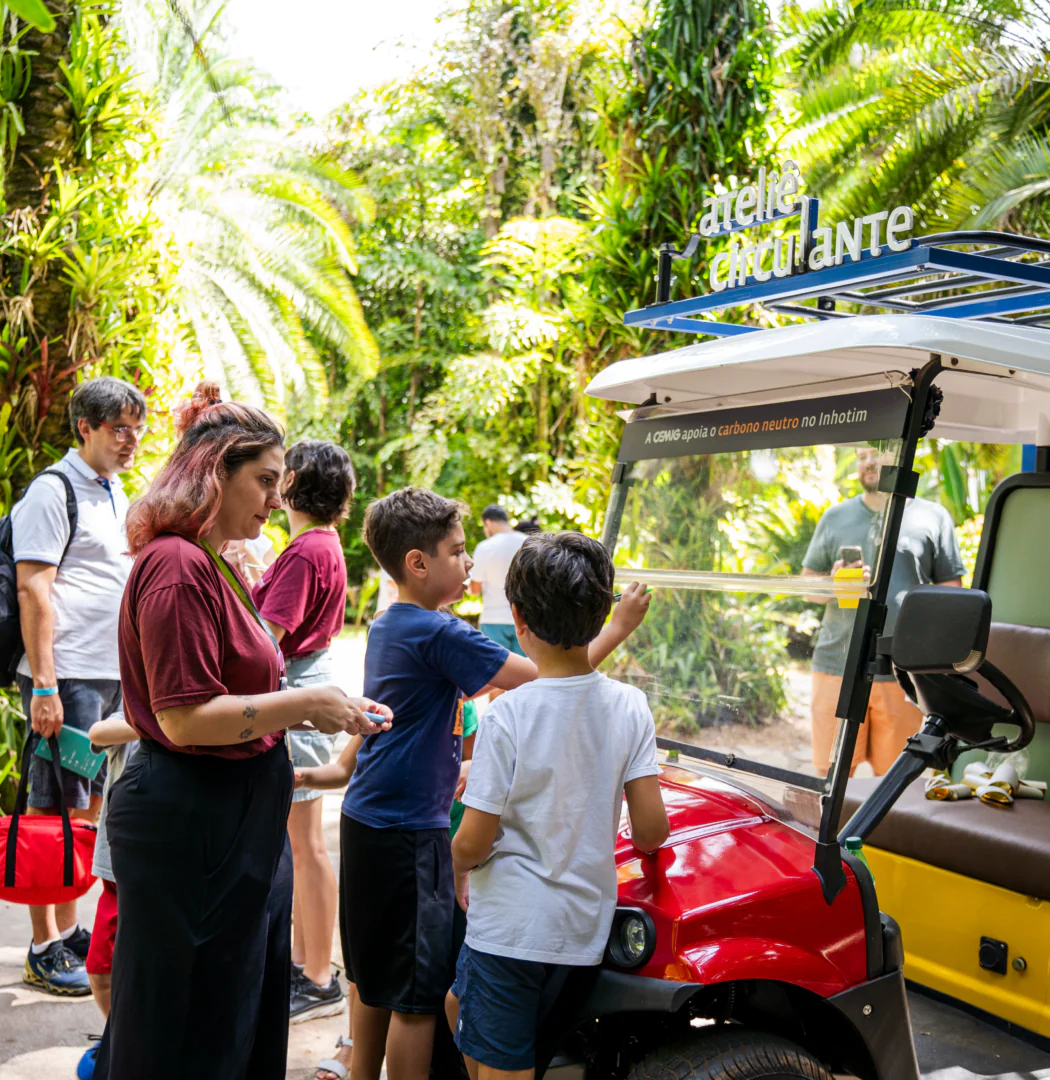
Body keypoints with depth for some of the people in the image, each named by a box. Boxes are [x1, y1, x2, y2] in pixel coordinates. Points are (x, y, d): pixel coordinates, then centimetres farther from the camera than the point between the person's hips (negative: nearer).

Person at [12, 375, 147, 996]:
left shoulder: (117, 494, 17)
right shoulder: (53, 491, -8)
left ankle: (69, 930, 24)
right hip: (66, 678, -8)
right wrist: (43, 685, -19)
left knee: (88, 808, 13)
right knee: (54, 813, -1)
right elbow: (34, 591, -14)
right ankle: (45, 950, 8)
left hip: (112, 676, 8)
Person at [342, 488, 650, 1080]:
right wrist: (619, 627, -13)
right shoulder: (441, 634, -19)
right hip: (409, 831, -10)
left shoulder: (386, 627, 11)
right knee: (418, 994, -2)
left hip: (366, 820, 10)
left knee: (376, 974, 21)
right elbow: (540, 680, -21)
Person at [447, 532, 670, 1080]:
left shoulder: (508, 714, -18)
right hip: (584, 922, 5)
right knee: (459, 1006, 28)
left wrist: (459, 868, 8)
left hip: (511, 924, -5)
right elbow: (651, 831, -6)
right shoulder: (629, 705, -6)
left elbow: (472, 843, -15)